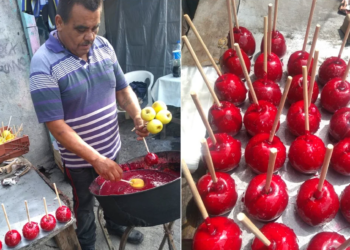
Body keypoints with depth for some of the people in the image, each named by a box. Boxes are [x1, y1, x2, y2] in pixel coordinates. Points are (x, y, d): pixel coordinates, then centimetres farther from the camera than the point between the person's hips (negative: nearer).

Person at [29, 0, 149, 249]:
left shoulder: (104, 46, -7)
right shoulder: (43, 63, -24)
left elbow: (123, 89, 2)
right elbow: (57, 126, -25)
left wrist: (138, 116, -17)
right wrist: (96, 158, -31)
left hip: (112, 147, 5)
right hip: (79, 158, -5)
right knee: (85, 203, 20)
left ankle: (115, 224, 58)